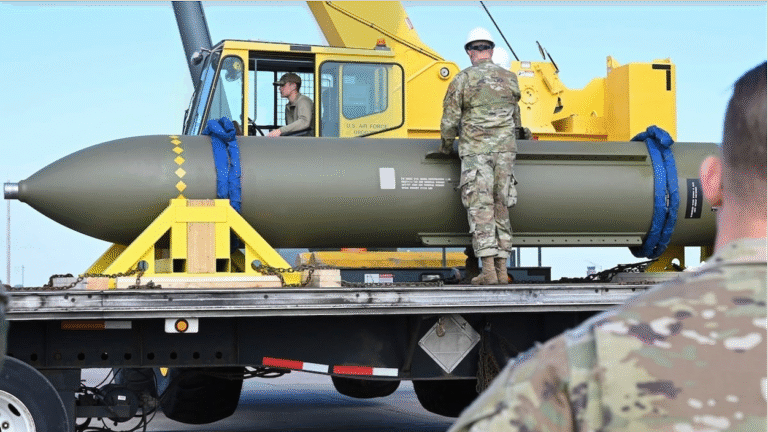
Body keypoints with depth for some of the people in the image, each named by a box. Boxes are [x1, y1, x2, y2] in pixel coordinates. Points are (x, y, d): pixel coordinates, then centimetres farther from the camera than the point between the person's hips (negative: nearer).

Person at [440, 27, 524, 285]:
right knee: (501, 207, 9)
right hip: (505, 149, 4)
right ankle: (502, 270, 8)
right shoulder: (510, 78, 9)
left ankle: (488, 272, -12)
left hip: (475, 151, -4)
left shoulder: (462, 79, -4)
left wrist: (446, 146, 16)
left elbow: (450, 120, -3)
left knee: (480, 208, -5)